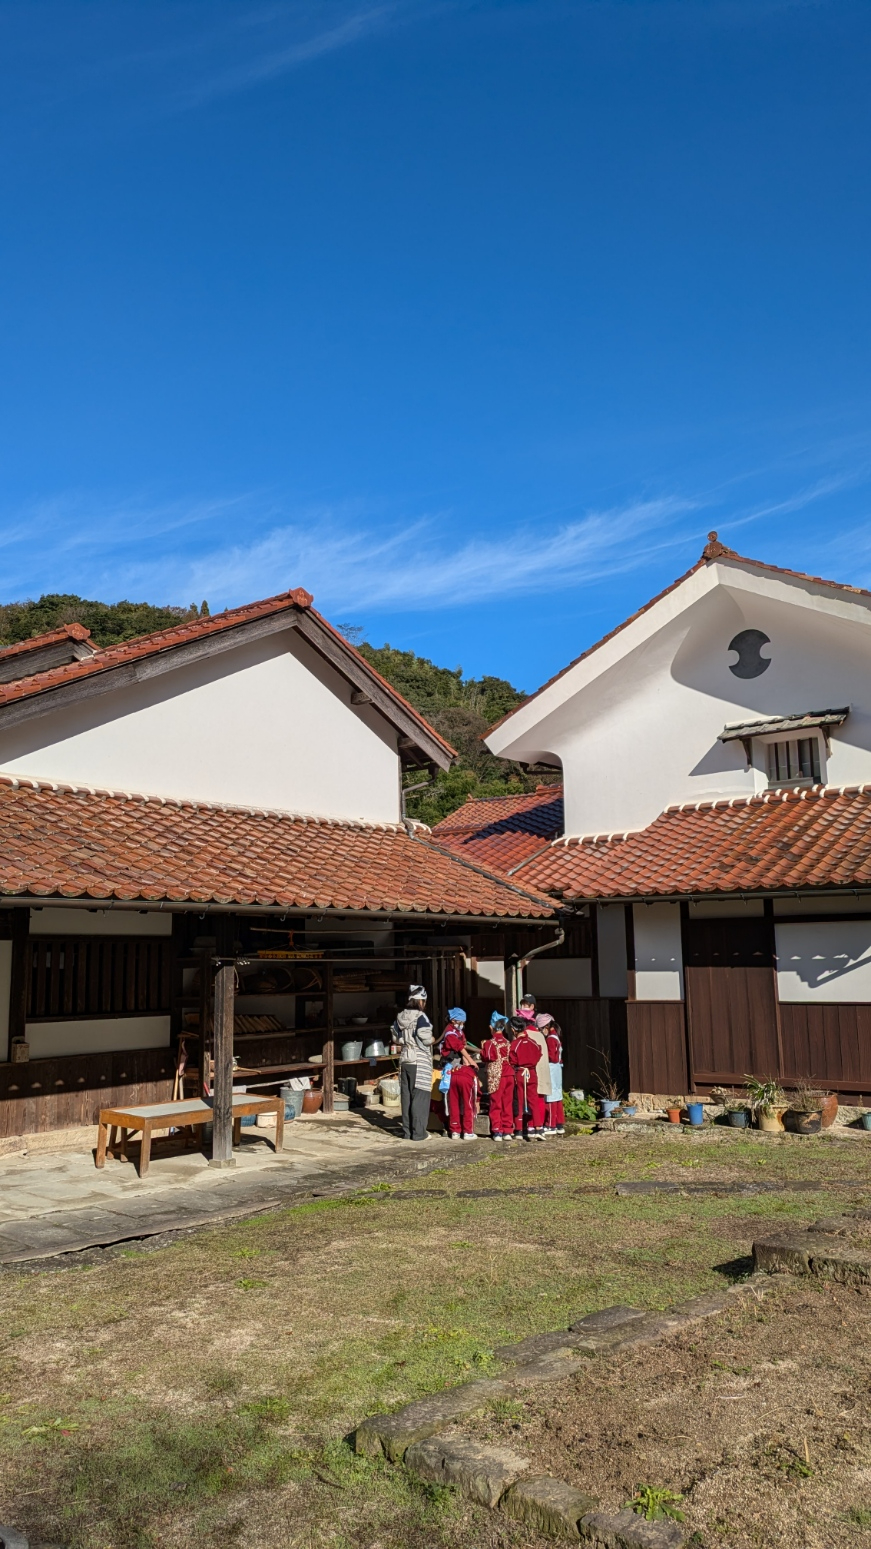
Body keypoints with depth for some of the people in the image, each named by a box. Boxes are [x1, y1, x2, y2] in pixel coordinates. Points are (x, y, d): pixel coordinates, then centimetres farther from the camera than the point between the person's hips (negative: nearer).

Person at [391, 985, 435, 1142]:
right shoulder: (421, 1017, -13)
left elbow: (396, 1039, 14)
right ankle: (418, 1132, 0)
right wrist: (433, 1039, -1)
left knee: (406, 1095, 11)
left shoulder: (400, 1017, 9)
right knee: (420, 1096, -1)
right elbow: (425, 1039, -21)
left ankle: (407, 1131, 16)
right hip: (419, 1062, -7)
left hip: (404, 1060, 7)